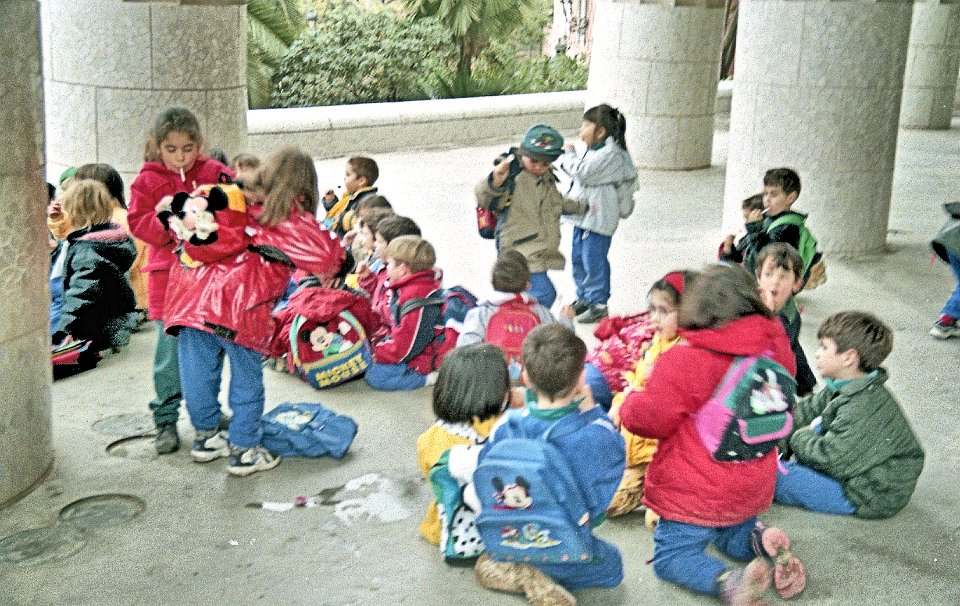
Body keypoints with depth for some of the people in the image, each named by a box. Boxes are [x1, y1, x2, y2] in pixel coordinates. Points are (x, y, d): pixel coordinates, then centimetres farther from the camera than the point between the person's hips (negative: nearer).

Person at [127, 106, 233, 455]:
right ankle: (166, 422, 10)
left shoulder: (216, 174, 5)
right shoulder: (148, 181, 4)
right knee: (170, 351, -2)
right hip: (168, 274, -1)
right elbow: (138, 223, -1)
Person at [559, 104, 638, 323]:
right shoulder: (597, 151, 13)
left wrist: (569, 154, -9)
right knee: (578, 258, 18)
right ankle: (584, 298, 31)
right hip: (584, 215, 10)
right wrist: (567, 160, 4)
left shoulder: (610, 153, -18)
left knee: (594, 260, -3)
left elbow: (583, 171, -25)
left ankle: (598, 303, 9)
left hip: (598, 219, -10)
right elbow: (579, 172, 22)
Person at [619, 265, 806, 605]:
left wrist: (630, 402, 4)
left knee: (670, 555, 8)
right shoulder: (775, 349, -6)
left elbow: (647, 419, -18)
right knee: (733, 536, 33)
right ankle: (764, 542, -4)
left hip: (694, 493, -6)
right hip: (752, 488, 6)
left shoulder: (683, 361, -26)